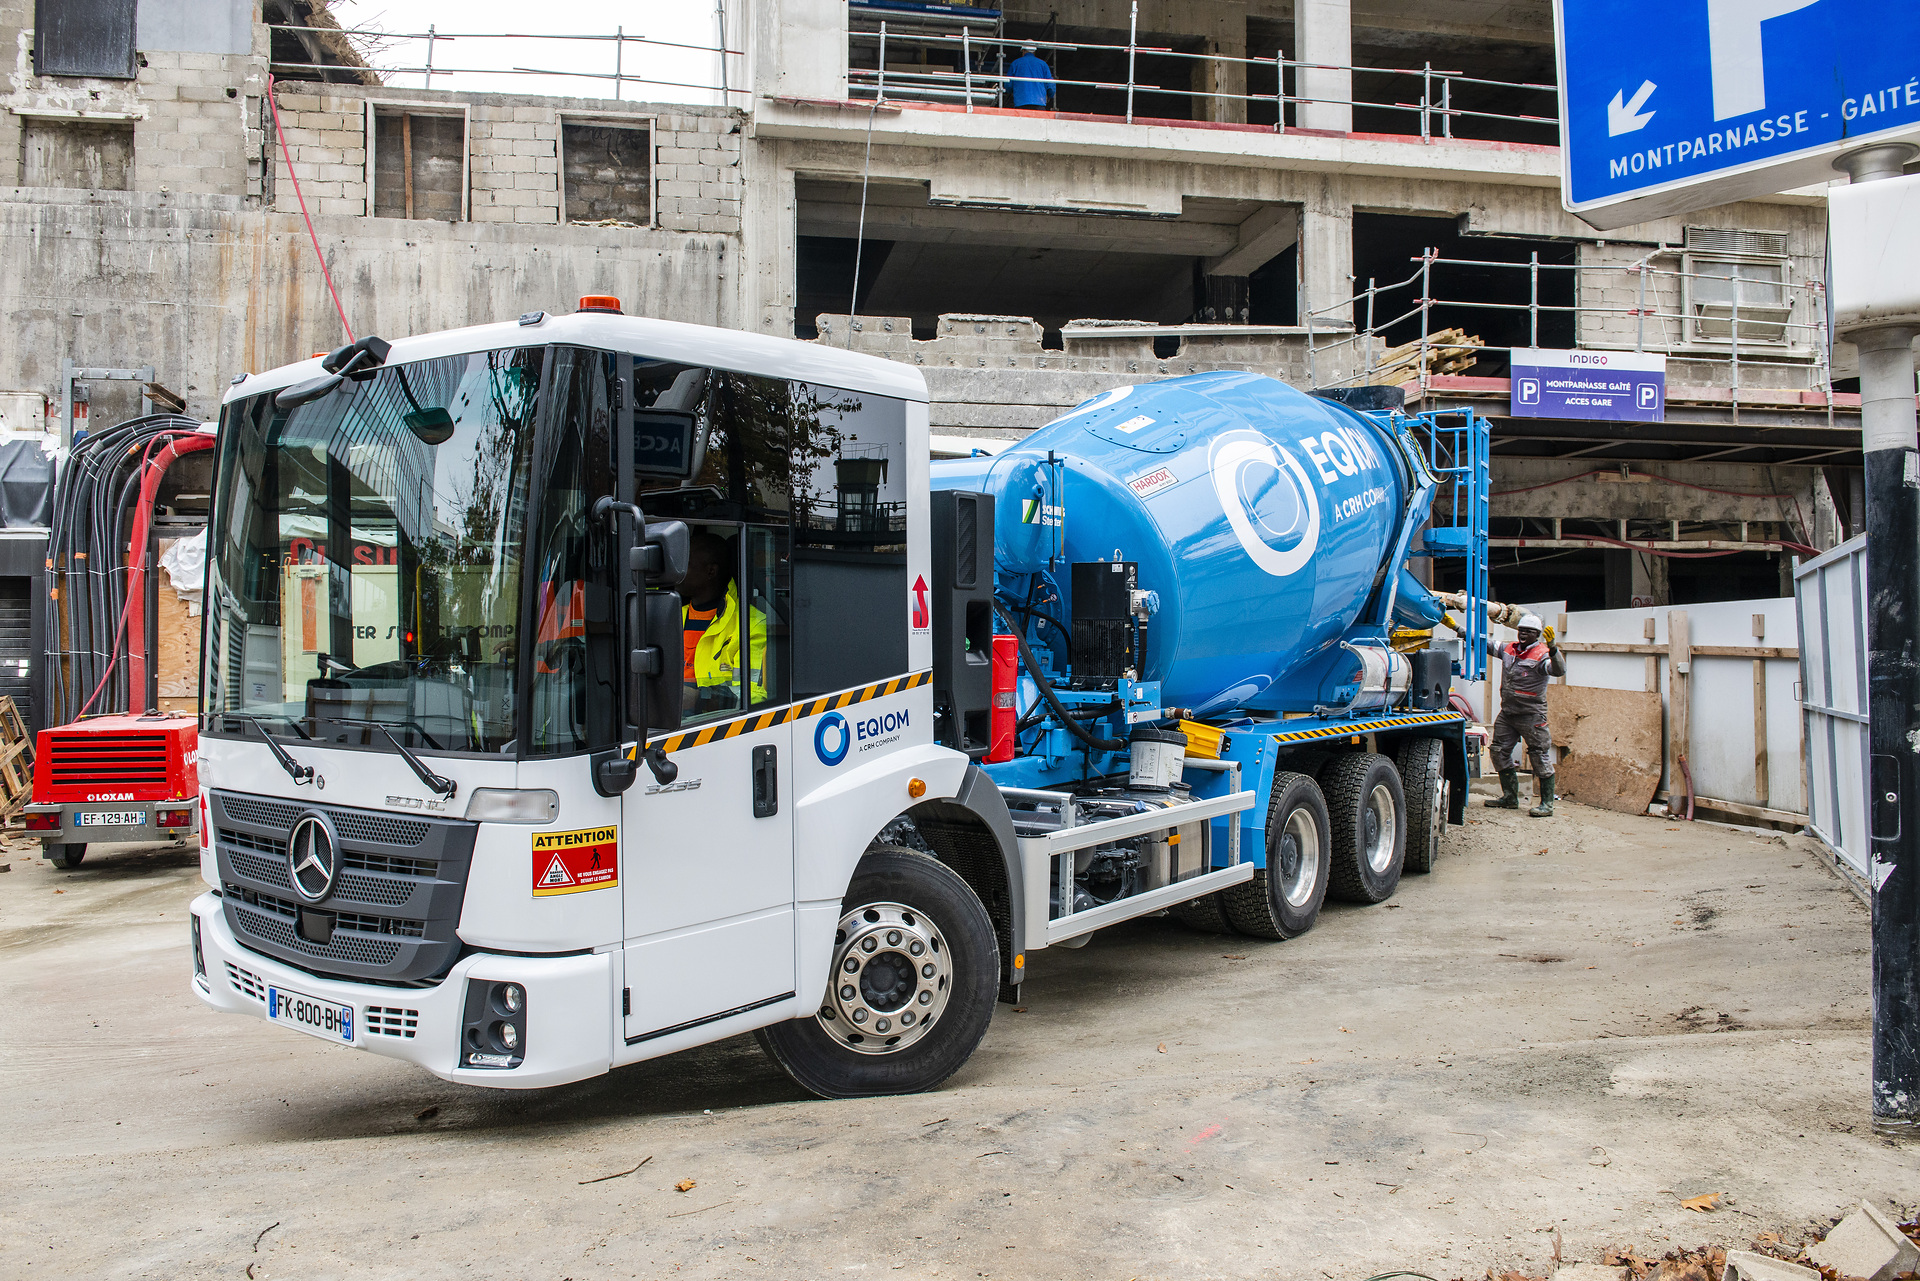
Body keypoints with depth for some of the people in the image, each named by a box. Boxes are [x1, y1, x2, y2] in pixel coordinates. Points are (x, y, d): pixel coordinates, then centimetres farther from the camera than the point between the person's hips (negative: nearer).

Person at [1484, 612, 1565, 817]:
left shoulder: (1541, 654, -11)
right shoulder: (1509, 650, 9)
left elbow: (1559, 670, -28)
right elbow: (1486, 645, 18)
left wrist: (1552, 648, -45)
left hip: (1531, 715, -8)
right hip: (1507, 713, 8)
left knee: (1540, 757, -4)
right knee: (1499, 752, 11)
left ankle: (1547, 804, 1)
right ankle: (1510, 797, 22)